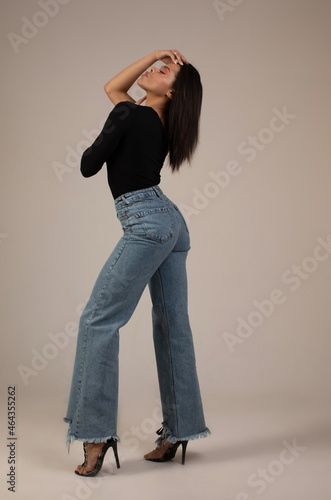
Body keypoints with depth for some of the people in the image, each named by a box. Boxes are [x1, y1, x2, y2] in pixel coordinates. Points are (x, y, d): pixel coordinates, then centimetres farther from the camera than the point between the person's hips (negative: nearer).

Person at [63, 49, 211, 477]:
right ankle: (179, 431, 14)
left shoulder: (129, 115, -7)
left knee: (99, 320, -7)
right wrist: (152, 54, 26)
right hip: (171, 222, 9)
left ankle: (96, 433, -6)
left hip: (146, 223, -9)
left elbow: (88, 166, -5)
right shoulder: (158, 120, 16)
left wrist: (96, 147, 16)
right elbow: (111, 88, 31)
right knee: (172, 326, 7)